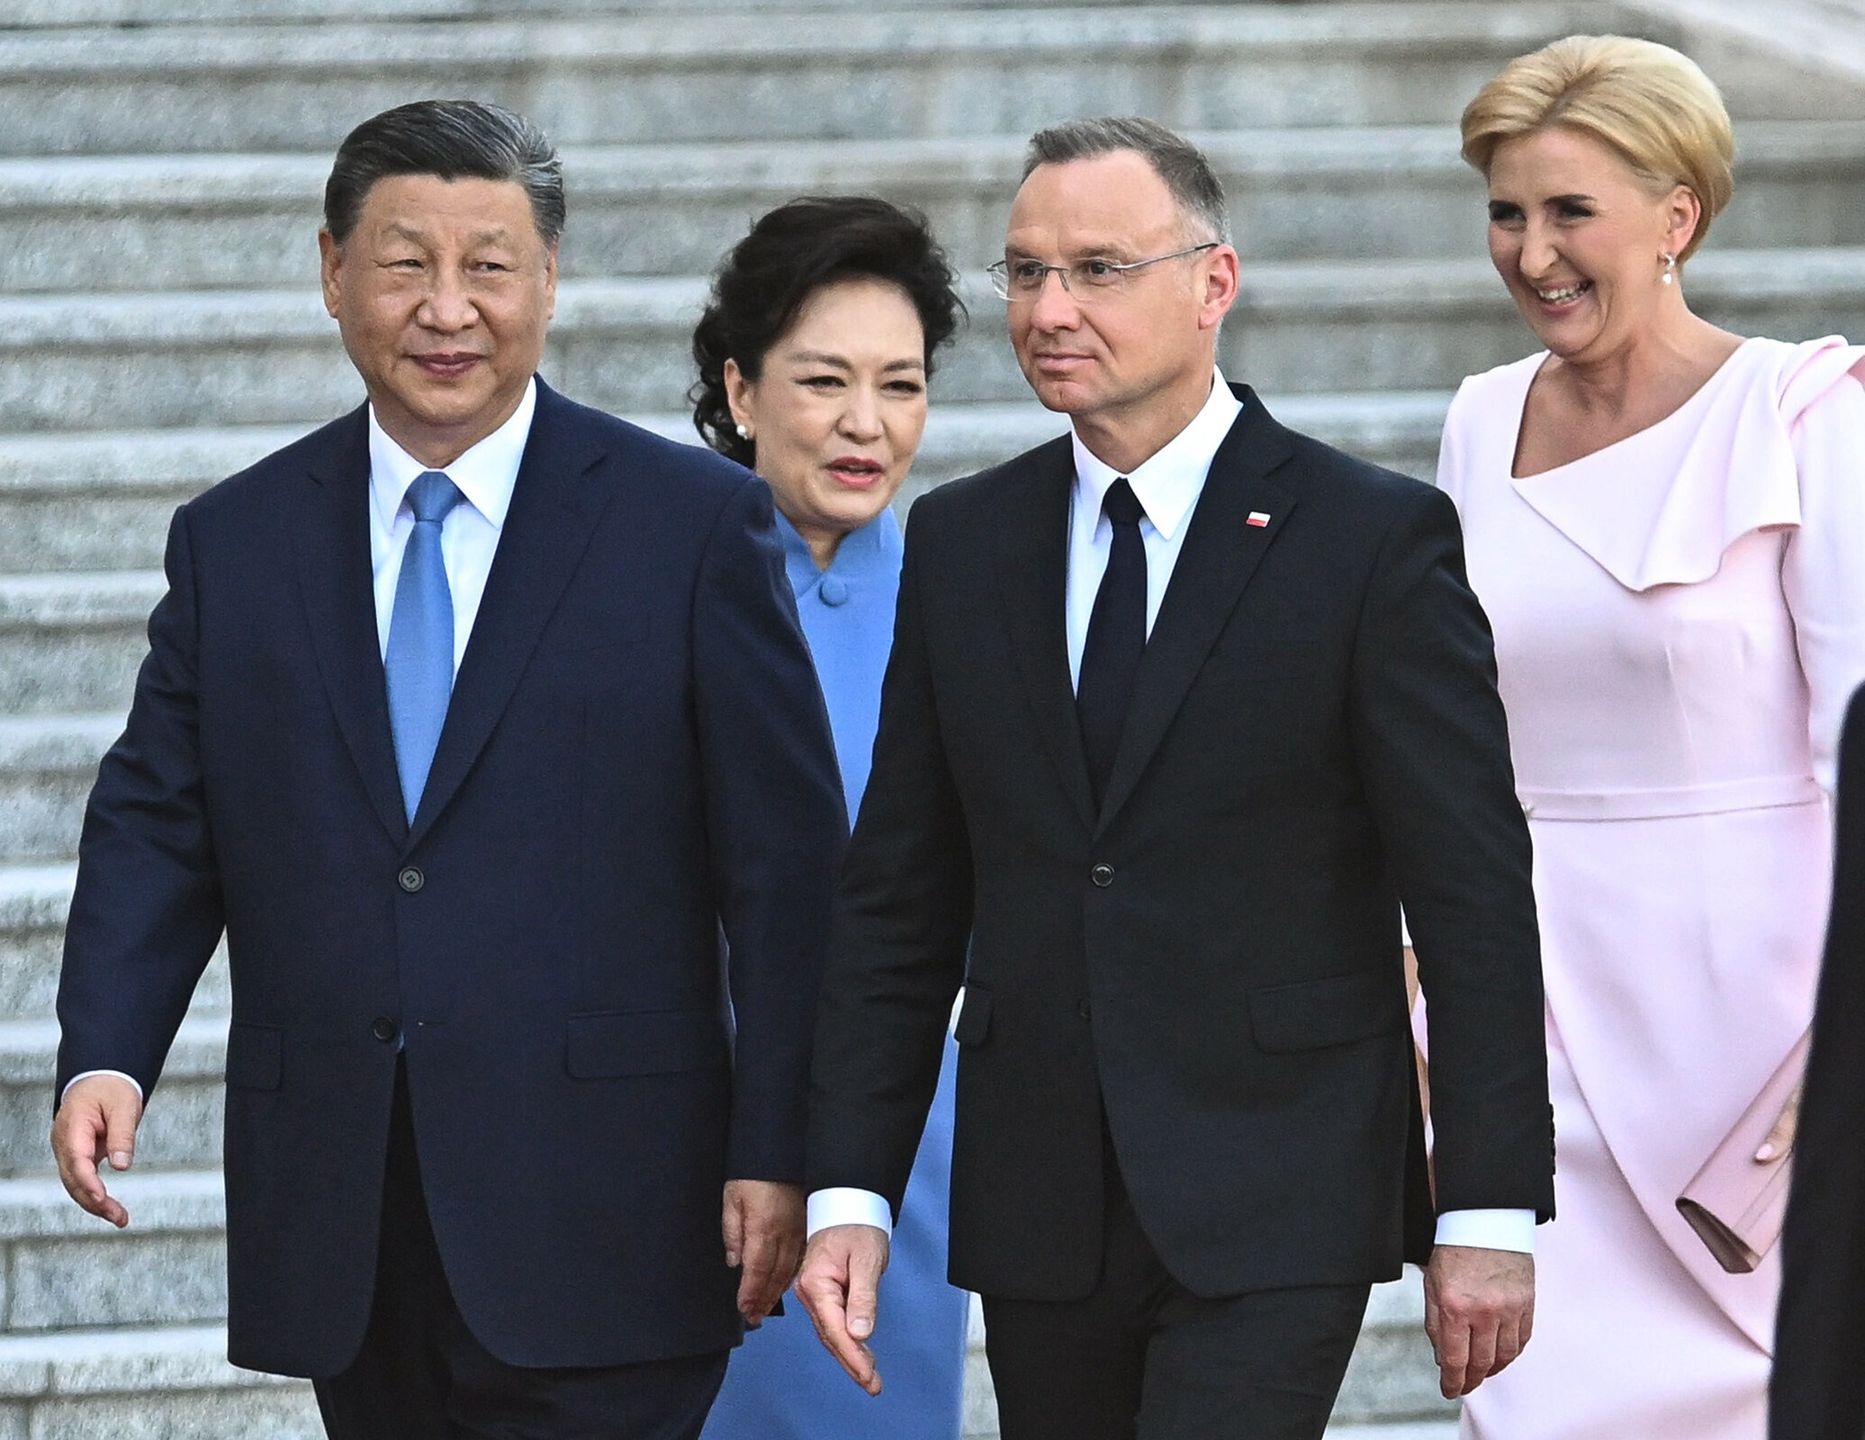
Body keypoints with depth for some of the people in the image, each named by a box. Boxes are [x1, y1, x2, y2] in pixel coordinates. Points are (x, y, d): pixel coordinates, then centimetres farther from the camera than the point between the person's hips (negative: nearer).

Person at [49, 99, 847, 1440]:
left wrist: (777, 1154, -7)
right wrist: (104, 1056, -9)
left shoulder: (698, 523, 1)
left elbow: (785, 866, -1)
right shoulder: (234, 542, 11)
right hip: (341, 1223, 3)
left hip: (594, 1226, -3)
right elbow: (156, 825, 9)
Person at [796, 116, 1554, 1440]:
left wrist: (1490, 1214, -9)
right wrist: (850, 1190, 3)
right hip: (1037, 1215, 5)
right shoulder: (961, 544, 10)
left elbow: (1475, 895, -6)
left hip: (1274, 1214, -5)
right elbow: (900, 898, 11)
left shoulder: (1376, 538, -4)